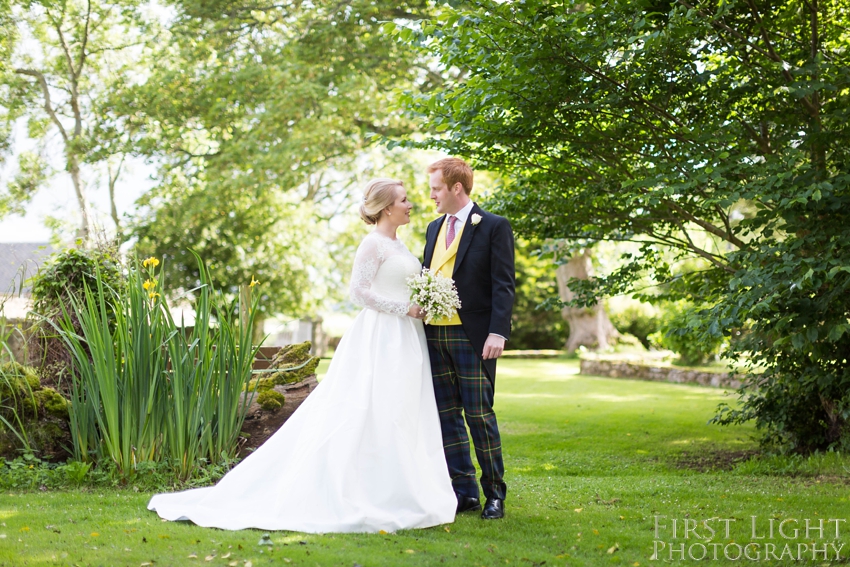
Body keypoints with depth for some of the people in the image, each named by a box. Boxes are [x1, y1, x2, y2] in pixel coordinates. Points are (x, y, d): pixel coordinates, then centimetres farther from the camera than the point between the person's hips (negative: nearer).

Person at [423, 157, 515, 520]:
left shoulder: (494, 227, -3)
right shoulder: (434, 228, 18)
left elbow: (504, 284, -8)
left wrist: (498, 331, -18)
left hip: (472, 336, -6)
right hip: (434, 334, 6)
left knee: (479, 415, -3)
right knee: (446, 416, 7)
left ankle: (495, 494, 9)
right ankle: (464, 491, 15)